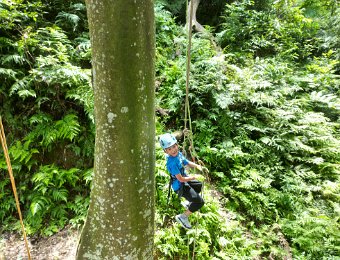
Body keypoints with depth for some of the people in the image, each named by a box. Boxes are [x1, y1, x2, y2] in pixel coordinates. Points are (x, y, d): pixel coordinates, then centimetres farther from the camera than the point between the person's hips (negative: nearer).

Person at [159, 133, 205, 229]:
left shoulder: (179, 154, -7)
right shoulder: (172, 163, -33)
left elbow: (187, 162, 10)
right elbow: (181, 179, -29)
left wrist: (197, 166, -8)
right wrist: (193, 177, -14)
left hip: (185, 180, 9)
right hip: (180, 186, -9)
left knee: (199, 185, 32)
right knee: (200, 202, -12)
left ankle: (191, 203, 44)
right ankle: (182, 217, 2)